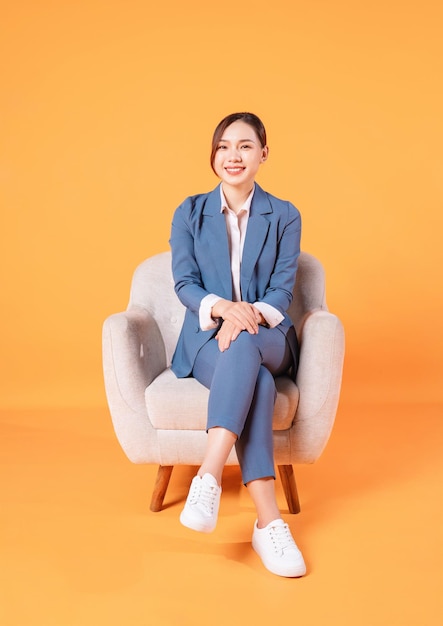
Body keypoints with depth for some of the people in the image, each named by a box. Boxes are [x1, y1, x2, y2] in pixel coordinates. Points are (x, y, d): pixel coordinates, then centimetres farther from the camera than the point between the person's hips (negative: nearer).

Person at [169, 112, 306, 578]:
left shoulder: (284, 216, 8)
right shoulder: (189, 213, 8)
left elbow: (283, 289, -1)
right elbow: (184, 283, -2)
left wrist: (253, 313, -24)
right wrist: (222, 307, -24)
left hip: (267, 337, 1)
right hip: (207, 337, 0)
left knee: (243, 346, -39)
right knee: (254, 380, -35)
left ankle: (208, 477, -44)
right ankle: (268, 522, -40)